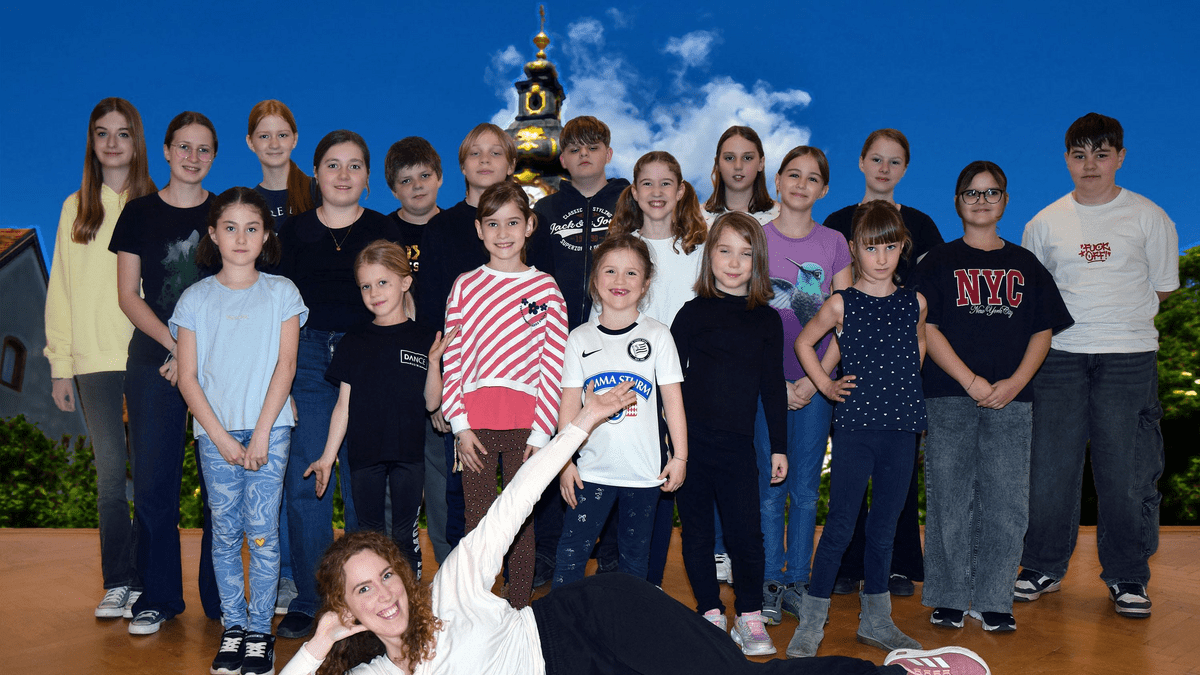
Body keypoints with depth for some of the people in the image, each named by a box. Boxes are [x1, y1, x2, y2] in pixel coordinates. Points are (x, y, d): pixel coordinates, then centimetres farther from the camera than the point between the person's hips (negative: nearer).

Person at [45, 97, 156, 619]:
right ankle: (118, 583, 8)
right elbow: (61, 289, 12)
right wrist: (60, 365, 6)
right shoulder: (76, 208, 13)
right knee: (110, 469, 1)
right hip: (95, 360, 2)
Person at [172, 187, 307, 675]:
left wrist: (261, 434, -9)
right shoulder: (195, 298, 7)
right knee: (225, 532, 4)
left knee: (261, 531, -4)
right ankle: (233, 627, 15)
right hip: (214, 430, 1)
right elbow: (187, 377, 3)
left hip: (268, 428, -1)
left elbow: (285, 365, -1)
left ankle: (261, 630, 5)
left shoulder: (281, 293, 5)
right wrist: (222, 438, -6)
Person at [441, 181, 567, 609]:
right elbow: (452, 359, 3)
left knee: (521, 521, 7)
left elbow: (553, 364, -1)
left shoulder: (545, 288, 3)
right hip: (475, 422, 1)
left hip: (526, 422, -1)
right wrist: (459, 423, -5)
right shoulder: (465, 286, 6)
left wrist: (541, 431, -6)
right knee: (478, 523, 7)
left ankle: (519, 615, 19)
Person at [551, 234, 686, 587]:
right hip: (593, 469, 0)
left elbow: (673, 400, 1)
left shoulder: (657, 336, -1)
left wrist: (680, 456, -2)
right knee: (572, 551, -2)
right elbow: (570, 403, 4)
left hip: (644, 472, 0)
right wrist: (565, 461, 0)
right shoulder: (581, 338, 2)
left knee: (635, 555, 11)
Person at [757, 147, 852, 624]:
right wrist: (777, 382, -8)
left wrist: (814, 379, -8)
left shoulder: (834, 243, 6)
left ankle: (797, 580, 18)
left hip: (817, 380, 2)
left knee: (806, 487, 6)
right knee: (771, 485, 1)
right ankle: (769, 583, 12)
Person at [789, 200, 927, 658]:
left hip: (901, 428, 3)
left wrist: (905, 382, 14)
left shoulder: (914, 303, 7)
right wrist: (825, 385, 4)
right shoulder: (841, 305, -2)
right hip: (854, 427, -3)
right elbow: (804, 343, 12)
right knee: (839, 527, -2)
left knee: (884, 527, 12)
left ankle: (875, 621, 24)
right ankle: (811, 623, 6)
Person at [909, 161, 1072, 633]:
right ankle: (947, 598, 12)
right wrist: (972, 382, -12)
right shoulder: (938, 262, 6)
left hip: (1010, 399, 2)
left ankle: (994, 601, 12)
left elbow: (1042, 332, 10)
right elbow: (927, 329, -3)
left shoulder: (1025, 266, 14)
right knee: (949, 500, 0)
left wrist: (1014, 383, -6)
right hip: (949, 398, -2)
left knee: (1006, 502, 0)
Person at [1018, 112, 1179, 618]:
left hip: (1129, 356, -1)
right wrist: (1071, 319, 5)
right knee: (1049, 464, 2)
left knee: (1127, 469, 0)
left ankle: (1127, 576, 15)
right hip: (1059, 354, 1)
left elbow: (1161, 288, 10)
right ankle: (1043, 567, 17)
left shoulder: (1148, 217, 5)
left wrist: (1120, 319, 5)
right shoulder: (1045, 222, 9)